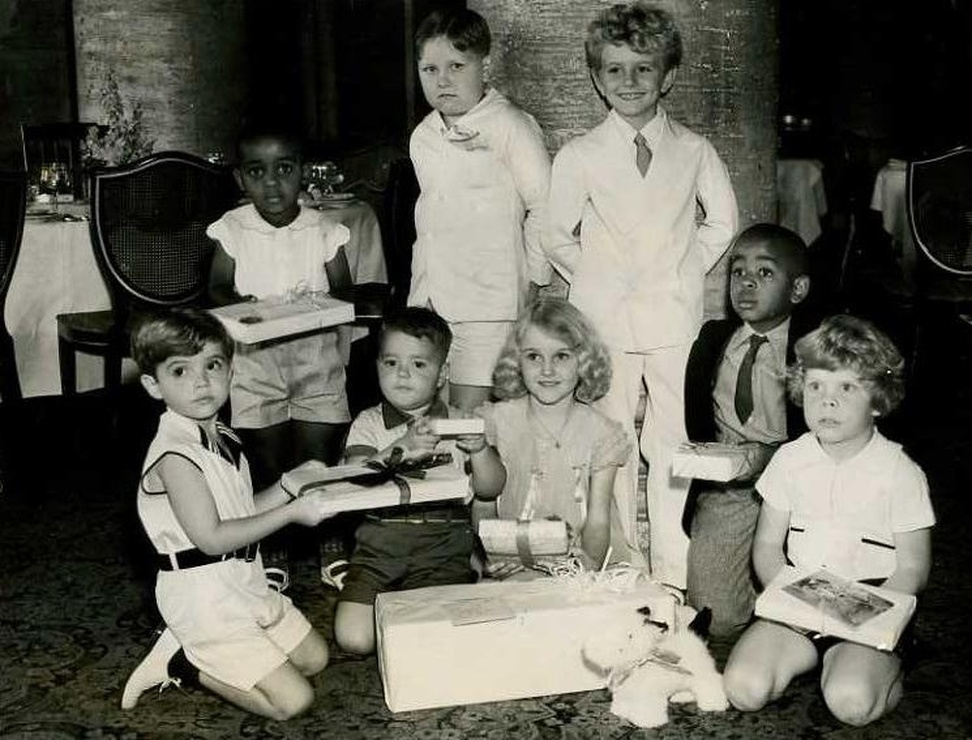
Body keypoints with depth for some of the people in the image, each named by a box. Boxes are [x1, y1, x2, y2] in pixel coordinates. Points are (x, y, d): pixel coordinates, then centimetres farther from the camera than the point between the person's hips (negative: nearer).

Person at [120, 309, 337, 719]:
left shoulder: (223, 438, 6)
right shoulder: (174, 454, -22)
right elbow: (211, 538, -25)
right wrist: (291, 513, -21)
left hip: (246, 585, 9)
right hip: (205, 601, -9)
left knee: (314, 658, 18)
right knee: (292, 699, -9)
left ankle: (197, 649, 15)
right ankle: (181, 662, 5)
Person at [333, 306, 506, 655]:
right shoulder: (368, 424, 5)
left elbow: (490, 488, 3)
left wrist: (480, 451, -17)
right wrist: (400, 449, -25)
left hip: (443, 545, 0)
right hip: (379, 543, 1)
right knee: (353, 637, -13)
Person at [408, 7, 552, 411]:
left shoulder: (509, 126, -8)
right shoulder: (422, 136, 13)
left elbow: (544, 203, -9)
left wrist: (532, 276, -5)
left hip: (488, 304, -7)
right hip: (426, 301, 7)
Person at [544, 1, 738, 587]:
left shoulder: (694, 150, 2)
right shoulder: (579, 156, -1)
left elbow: (722, 222, 14)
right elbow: (556, 237, 7)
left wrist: (681, 274, 7)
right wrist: (597, 281, 3)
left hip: (674, 319, 1)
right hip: (605, 320, 0)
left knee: (673, 441, 3)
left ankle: (674, 575, 15)